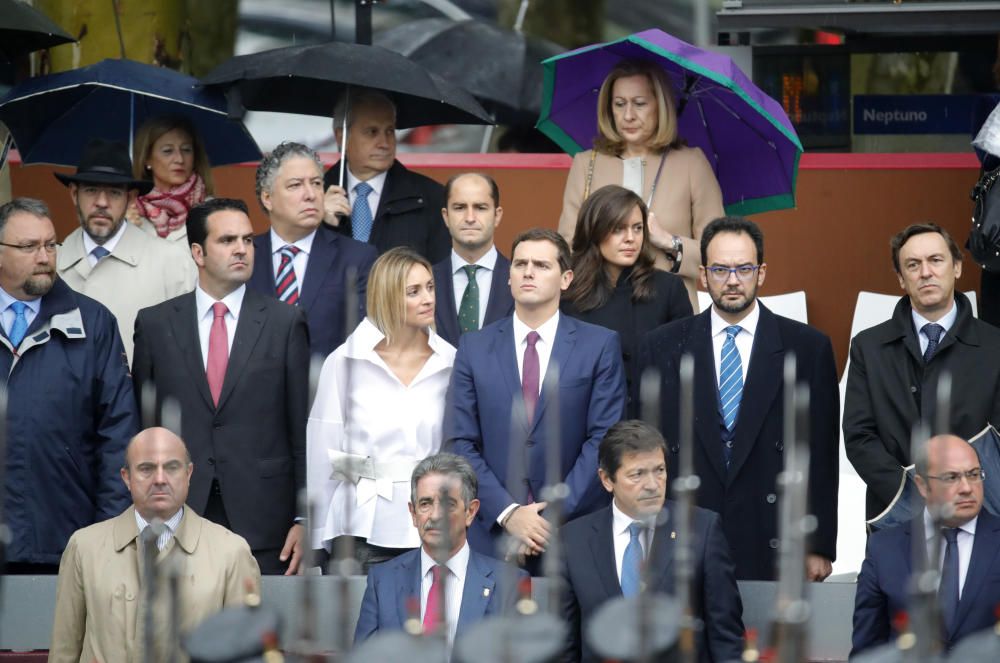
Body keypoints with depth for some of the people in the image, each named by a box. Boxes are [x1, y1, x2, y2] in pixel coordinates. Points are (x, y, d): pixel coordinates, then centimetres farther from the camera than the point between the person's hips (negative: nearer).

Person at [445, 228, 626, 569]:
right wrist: (508, 513, -10)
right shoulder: (474, 347, 8)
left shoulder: (600, 345, 3)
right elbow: (460, 443, 3)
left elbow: (604, 439, -2)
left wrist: (557, 513, -11)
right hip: (492, 534, 1)